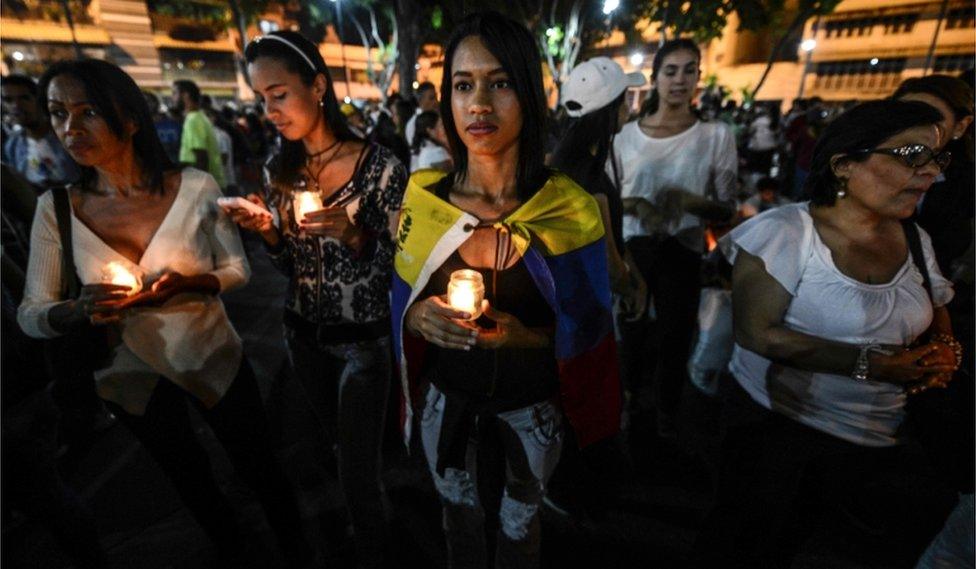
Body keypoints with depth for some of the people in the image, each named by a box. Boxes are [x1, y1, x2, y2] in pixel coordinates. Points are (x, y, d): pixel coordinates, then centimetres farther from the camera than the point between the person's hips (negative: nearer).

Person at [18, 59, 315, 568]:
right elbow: (29, 315, -5)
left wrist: (187, 283, -26)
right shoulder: (55, 208, -10)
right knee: (192, 482, 26)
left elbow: (238, 270, -7)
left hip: (213, 360, -2)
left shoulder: (195, 187, -15)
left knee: (260, 468, 14)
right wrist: (79, 308, -27)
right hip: (130, 378, 3)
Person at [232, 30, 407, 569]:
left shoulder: (379, 166, -16)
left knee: (357, 471, 2)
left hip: (363, 339, -6)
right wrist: (267, 231, -13)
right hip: (302, 334, 6)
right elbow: (291, 265, 6)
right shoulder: (278, 171, 1)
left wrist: (351, 233, -31)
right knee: (340, 446, 27)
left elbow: (395, 266, -14)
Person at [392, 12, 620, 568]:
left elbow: (588, 329, -9)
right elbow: (401, 302, 0)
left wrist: (528, 338, -27)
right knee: (460, 522, 29)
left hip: (529, 409, -1)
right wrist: (420, 316, -22)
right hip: (445, 398, 2)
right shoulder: (423, 194, -10)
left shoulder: (570, 210, -17)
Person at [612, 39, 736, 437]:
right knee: (632, 333, 16)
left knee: (673, 341, 10)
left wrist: (690, 201, -23)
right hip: (632, 249, 1)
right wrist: (634, 205, -14)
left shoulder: (717, 135, -3)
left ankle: (666, 421, 34)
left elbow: (726, 208, -2)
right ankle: (628, 402, 42)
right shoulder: (627, 135, 1)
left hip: (682, 253, -1)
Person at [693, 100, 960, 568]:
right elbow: (757, 332, -22)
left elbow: (940, 329, 16)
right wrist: (871, 363, -21)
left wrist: (943, 355, -7)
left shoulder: (915, 240, 6)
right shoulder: (785, 230, -16)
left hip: (880, 437, 6)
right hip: (776, 423, -6)